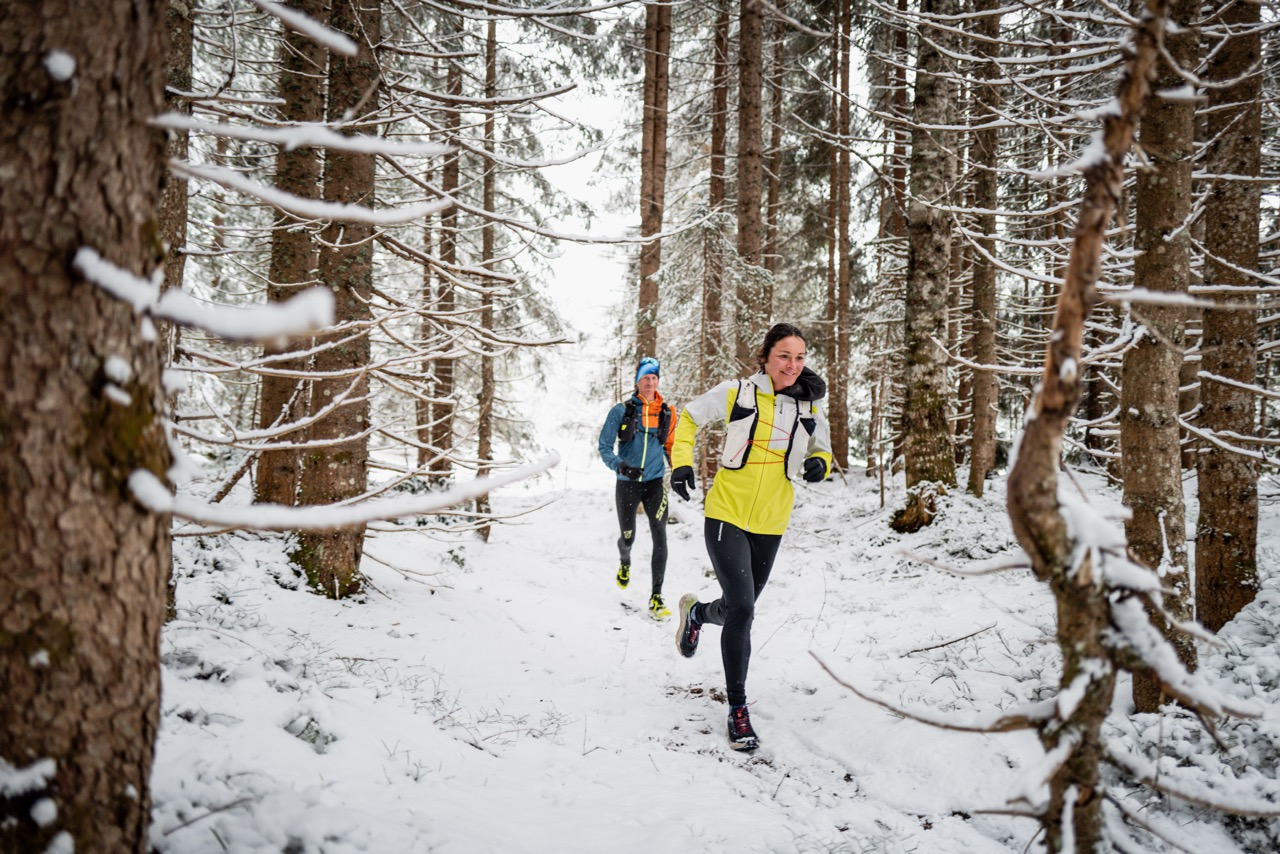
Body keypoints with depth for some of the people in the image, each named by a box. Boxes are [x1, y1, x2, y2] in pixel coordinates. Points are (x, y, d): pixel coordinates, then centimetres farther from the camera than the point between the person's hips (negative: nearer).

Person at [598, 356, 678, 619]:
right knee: (628, 537, 10)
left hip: (655, 482, 1)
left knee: (660, 536, -12)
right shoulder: (621, 410, -5)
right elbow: (604, 447, -4)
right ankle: (624, 562, 48)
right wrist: (619, 466, -21)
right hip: (627, 483, -1)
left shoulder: (666, 413, 3)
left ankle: (656, 596, -8)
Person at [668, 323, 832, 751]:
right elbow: (689, 417, 6)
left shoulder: (809, 409, 3)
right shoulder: (736, 392, -7)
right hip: (726, 515, -4)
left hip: (770, 524, 4)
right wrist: (681, 461, -8)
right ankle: (737, 708, 0)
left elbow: (822, 451, 17)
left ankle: (697, 613, 51)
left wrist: (819, 464, -6)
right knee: (742, 609, -14)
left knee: (739, 610, 14)